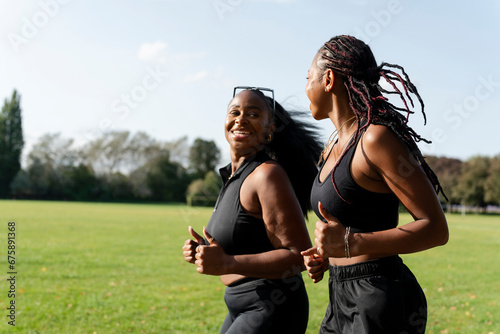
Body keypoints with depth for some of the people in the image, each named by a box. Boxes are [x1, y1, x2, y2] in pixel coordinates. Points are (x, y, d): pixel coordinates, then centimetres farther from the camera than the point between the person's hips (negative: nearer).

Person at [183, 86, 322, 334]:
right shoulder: (234, 176, 9)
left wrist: (227, 264, -26)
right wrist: (205, 249, 2)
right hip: (242, 308, 9)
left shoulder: (267, 174, -17)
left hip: (272, 309, -9)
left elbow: (300, 256, -20)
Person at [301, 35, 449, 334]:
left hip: (381, 301, -8)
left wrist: (351, 243, -26)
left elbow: (436, 229, -17)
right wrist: (326, 257, 5)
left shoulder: (377, 138, -16)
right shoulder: (335, 147, 11)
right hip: (345, 299, 9)